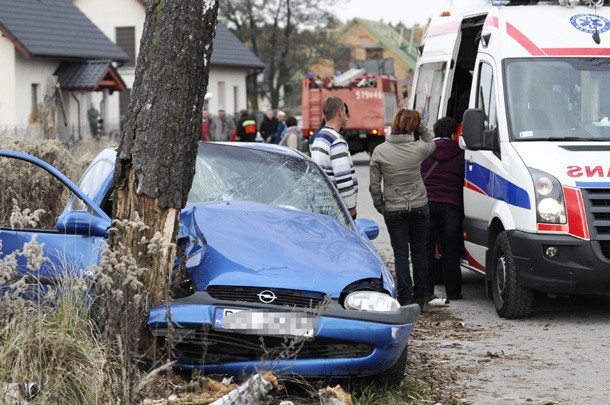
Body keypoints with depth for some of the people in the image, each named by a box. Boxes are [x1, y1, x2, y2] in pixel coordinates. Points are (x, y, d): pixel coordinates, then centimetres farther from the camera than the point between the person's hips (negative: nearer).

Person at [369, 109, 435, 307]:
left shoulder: (379, 151, -10)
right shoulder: (418, 148, -9)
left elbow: (374, 185, -5)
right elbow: (431, 143, 18)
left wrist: (379, 205, 9)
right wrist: (421, 127, 7)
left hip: (393, 210, -1)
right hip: (419, 206, 1)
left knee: (401, 253, 4)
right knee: (419, 251, 14)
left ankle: (405, 296, 2)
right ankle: (421, 294, 20)